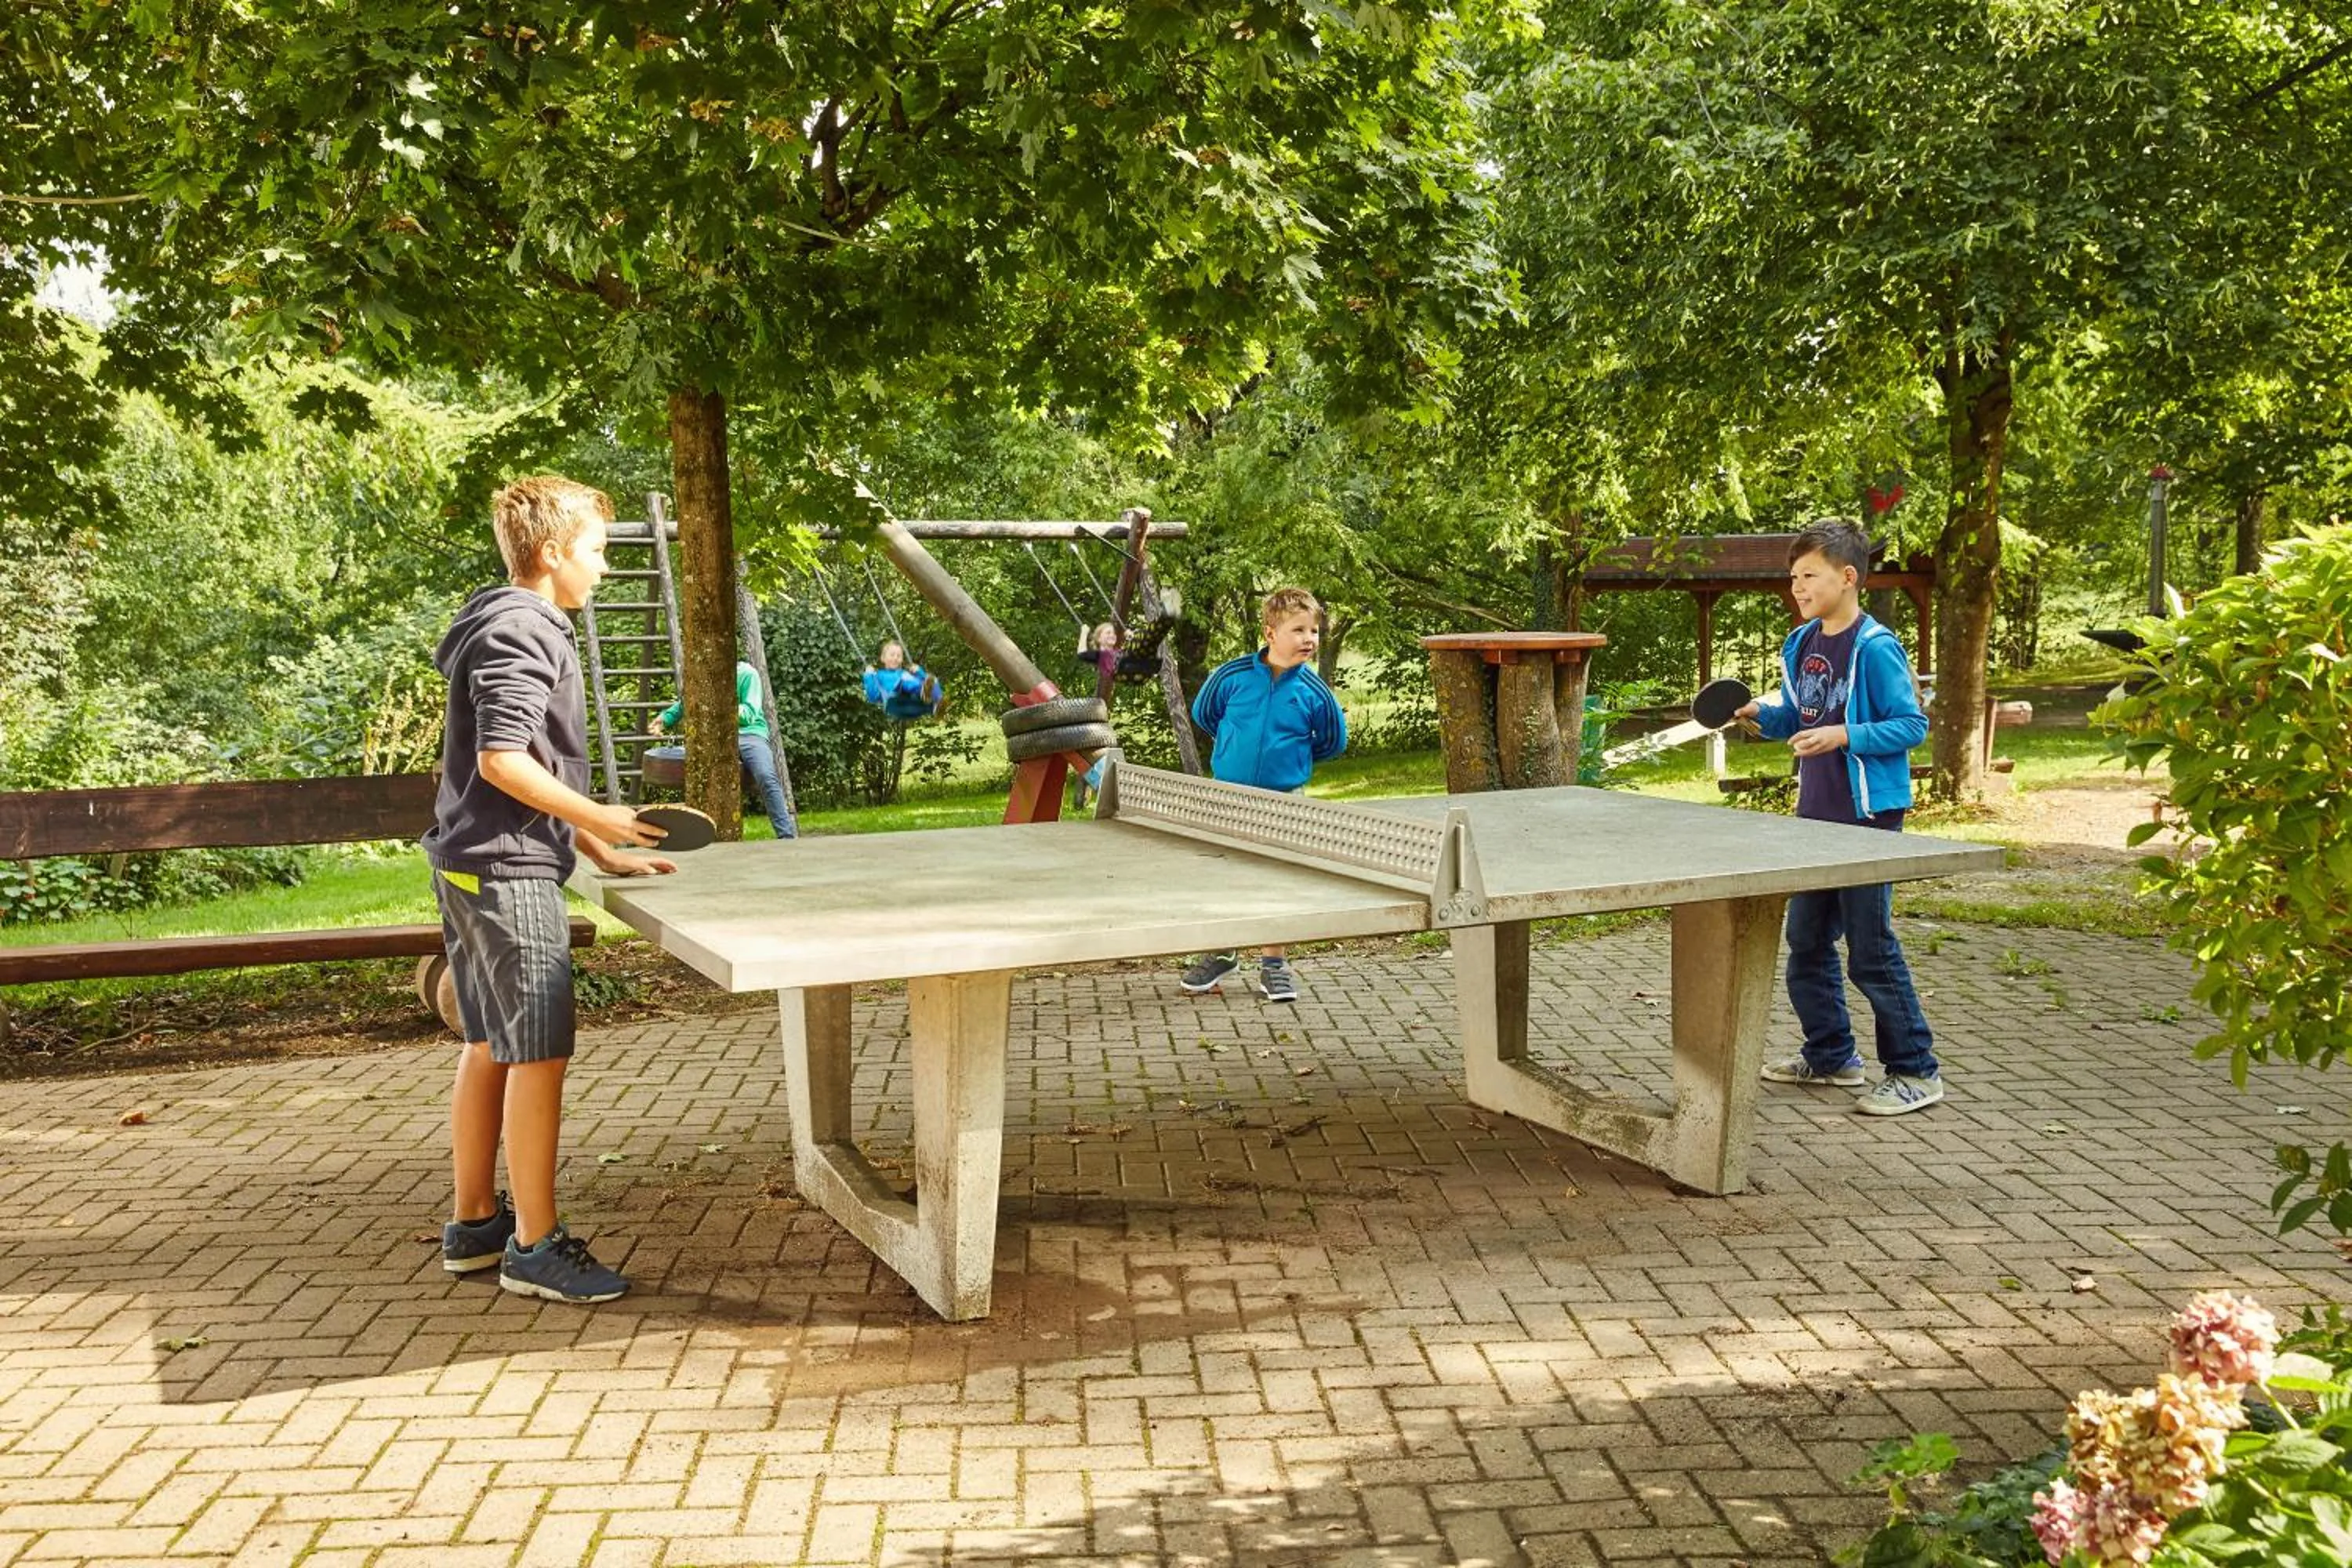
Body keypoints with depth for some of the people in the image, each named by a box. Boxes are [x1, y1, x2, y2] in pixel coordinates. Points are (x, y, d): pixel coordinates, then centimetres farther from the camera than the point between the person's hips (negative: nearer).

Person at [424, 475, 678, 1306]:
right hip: (507, 872, -11)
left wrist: (601, 853, 17)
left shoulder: (521, 627, 18)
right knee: (538, 1053, -6)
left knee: (489, 1048, 15)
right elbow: (502, 761, -23)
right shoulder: (519, 631, -14)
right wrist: (600, 819, -15)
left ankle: (473, 1223, 25)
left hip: (473, 869, 11)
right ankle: (534, 1245, 1)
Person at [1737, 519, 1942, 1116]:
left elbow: (1912, 725, -15)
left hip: (1867, 818, -8)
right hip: (1815, 815, 8)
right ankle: (1830, 1055, 29)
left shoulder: (1876, 648, -15)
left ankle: (1916, 1071, 8)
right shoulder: (1800, 645, 8)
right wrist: (1762, 713, -1)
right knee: (1806, 943, 15)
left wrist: (1845, 736, -26)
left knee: (1871, 951, -4)